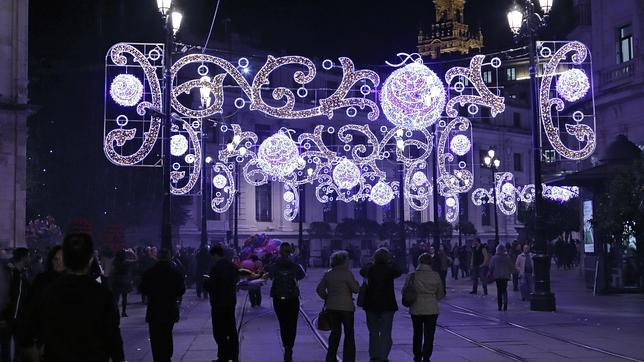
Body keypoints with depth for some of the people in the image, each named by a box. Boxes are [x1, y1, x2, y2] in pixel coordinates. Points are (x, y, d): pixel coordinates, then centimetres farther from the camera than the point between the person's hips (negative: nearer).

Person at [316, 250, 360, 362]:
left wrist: (327, 298, 12)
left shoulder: (328, 274, 5)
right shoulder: (347, 273, -12)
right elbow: (356, 289, -11)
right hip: (346, 307, -5)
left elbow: (319, 289, 4)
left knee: (335, 332, 15)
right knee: (349, 333, 6)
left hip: (331, 307, 5)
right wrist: (355, 282, 7)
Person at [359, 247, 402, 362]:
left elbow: (362, 272, 16)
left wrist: (370, 263, 14)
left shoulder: (370, 268, -5)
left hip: (371, 305, 3)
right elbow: (398, 272, 8)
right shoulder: (389, 269, -12)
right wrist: (391, 262, 13)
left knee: (373, 331, 15)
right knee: (385, 333, 5)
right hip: (387, 305, -3)